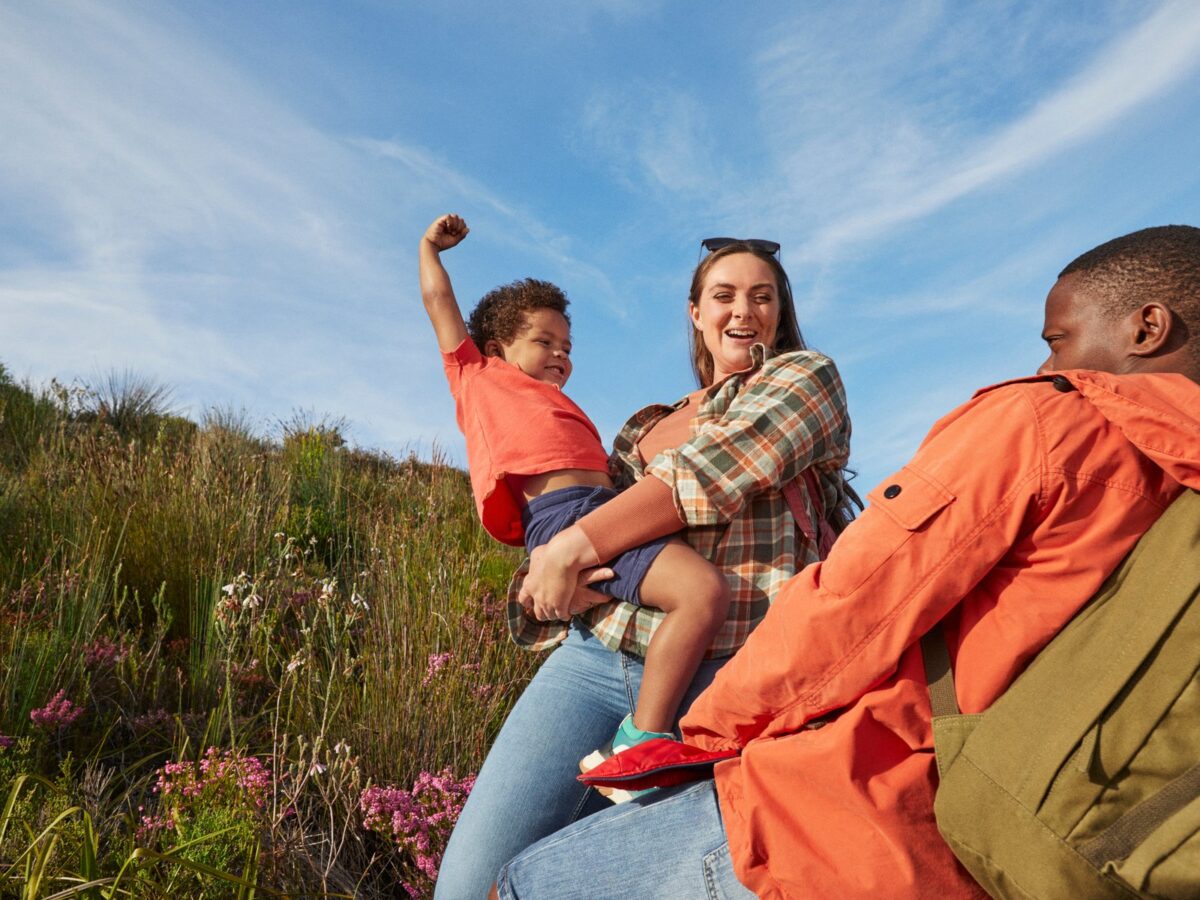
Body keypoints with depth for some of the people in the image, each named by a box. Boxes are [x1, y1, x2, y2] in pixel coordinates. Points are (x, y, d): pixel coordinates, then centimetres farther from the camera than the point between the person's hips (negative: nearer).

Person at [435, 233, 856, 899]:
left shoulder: (806, 377, 9)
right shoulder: (647, 425, 25)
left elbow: (715, 471, -8)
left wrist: (574, 546, -12)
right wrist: (550, 573, -1)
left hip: (727, 676, -5)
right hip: (595, 657, 5)